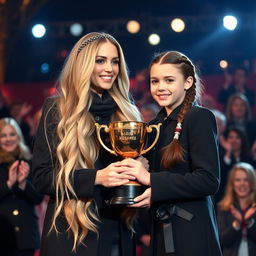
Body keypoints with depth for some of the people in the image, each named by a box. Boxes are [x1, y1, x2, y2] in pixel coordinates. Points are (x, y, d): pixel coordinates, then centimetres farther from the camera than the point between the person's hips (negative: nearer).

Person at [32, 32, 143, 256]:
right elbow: (41, 176, -8)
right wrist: (96, 178, -20)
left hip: (119, 233, 4)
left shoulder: (126, 112, 10)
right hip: (71, 235, -4)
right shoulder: (57, 109, -2)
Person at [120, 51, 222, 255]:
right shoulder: (155, 126, 12)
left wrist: (151, 179, -20)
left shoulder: (200, 118, -9)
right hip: (161, 232, 7)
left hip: (192, 234, -7)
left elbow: (209, 181, -18)